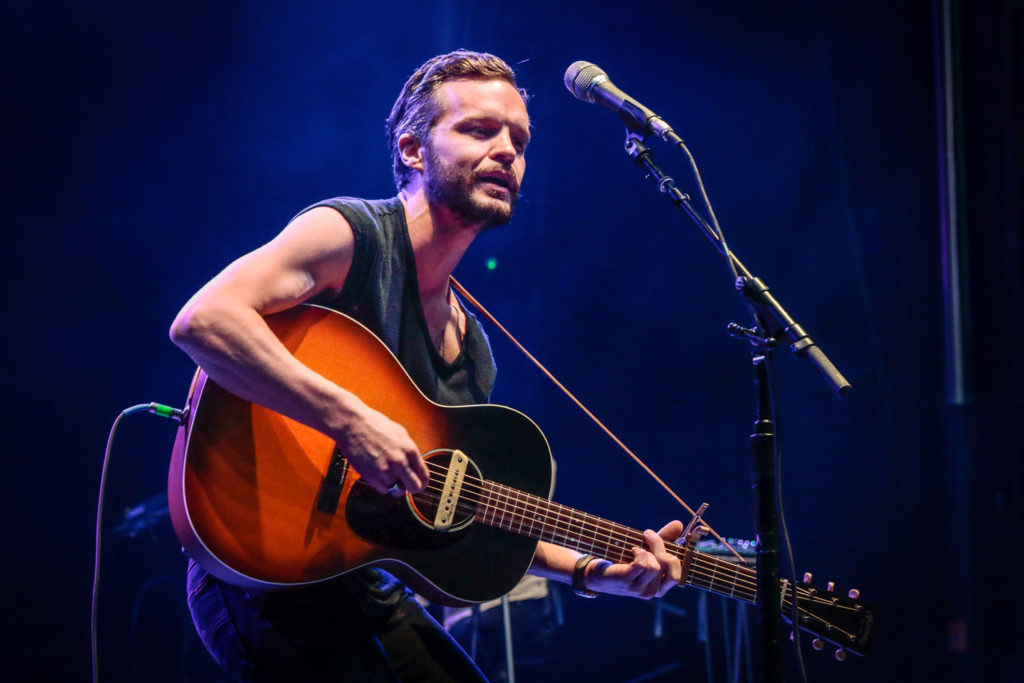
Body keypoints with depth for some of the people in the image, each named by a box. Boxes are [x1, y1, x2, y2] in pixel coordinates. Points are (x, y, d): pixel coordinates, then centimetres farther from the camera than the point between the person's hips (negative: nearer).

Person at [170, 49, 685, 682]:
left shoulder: (470, 343, 12)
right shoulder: (353, 233, -13)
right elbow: (202, 320, -29)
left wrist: (596, 571, 7)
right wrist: (353, 420, -33)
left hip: (371, 595, 9)